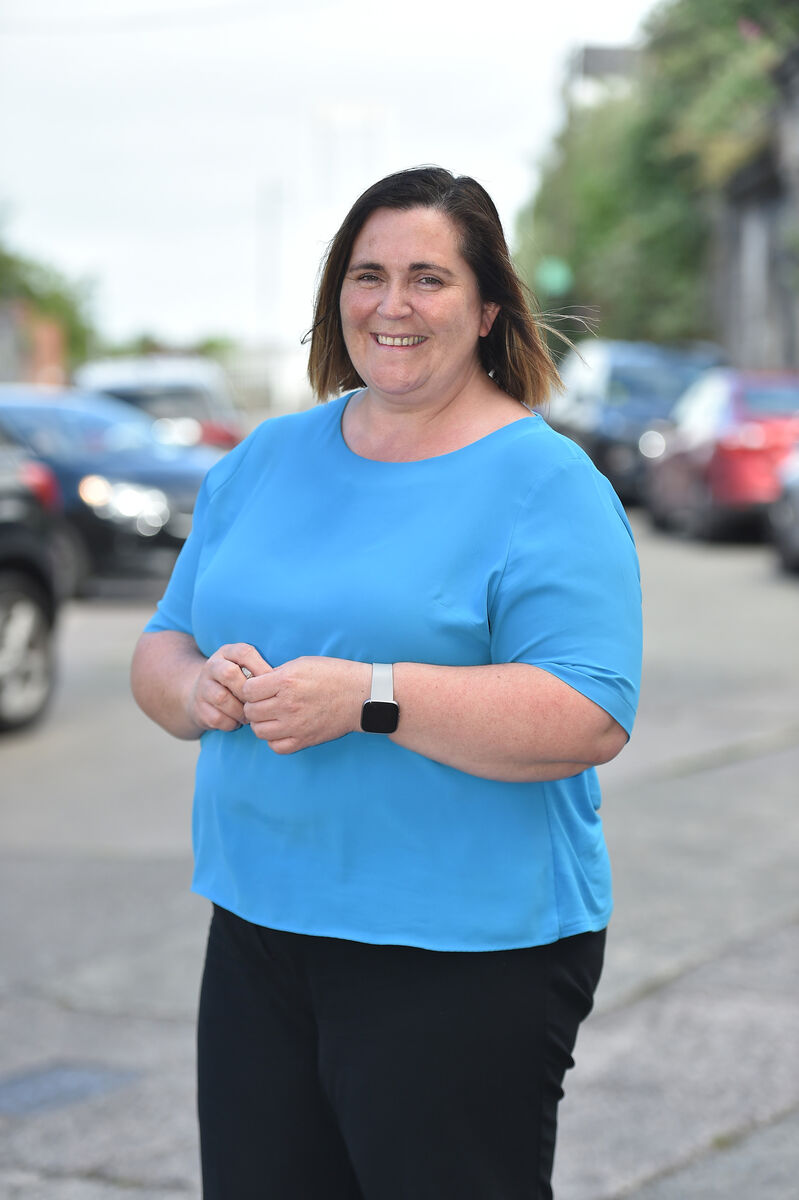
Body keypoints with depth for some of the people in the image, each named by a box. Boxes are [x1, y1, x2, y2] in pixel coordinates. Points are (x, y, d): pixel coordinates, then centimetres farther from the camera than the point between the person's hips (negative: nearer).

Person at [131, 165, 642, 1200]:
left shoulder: (545, 485, -8)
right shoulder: (266, 458, 12)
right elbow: (161, 648, 14)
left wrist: (368, 697, -26)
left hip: (462, 958, -6)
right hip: (258, 933, 6)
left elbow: (591, 720, -19)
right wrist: (200, 690, -9)